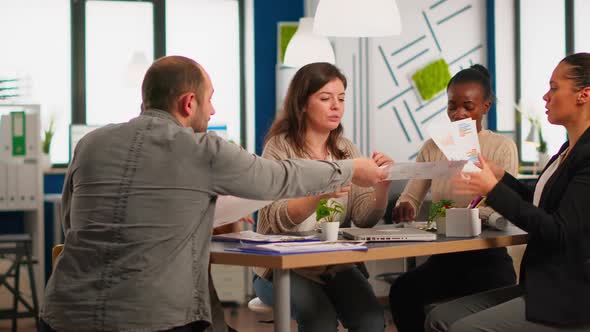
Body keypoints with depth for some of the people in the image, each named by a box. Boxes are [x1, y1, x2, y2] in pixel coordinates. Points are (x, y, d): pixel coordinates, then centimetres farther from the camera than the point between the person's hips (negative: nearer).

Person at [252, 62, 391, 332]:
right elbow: (277, 220, -18)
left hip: (336, 266, 4)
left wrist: (382, 183, -21)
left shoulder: (347, 151, 7)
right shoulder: (279, 148, -7)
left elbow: (365, 219, -1)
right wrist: (318, 195, -36)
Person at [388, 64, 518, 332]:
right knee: (402, 291, -27)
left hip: (487, 259, -3)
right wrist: (404, 208, -18)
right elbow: (410, 198, 7)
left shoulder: (502, 147, -1)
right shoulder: (432, 148, 10)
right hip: (443, 259, 3)